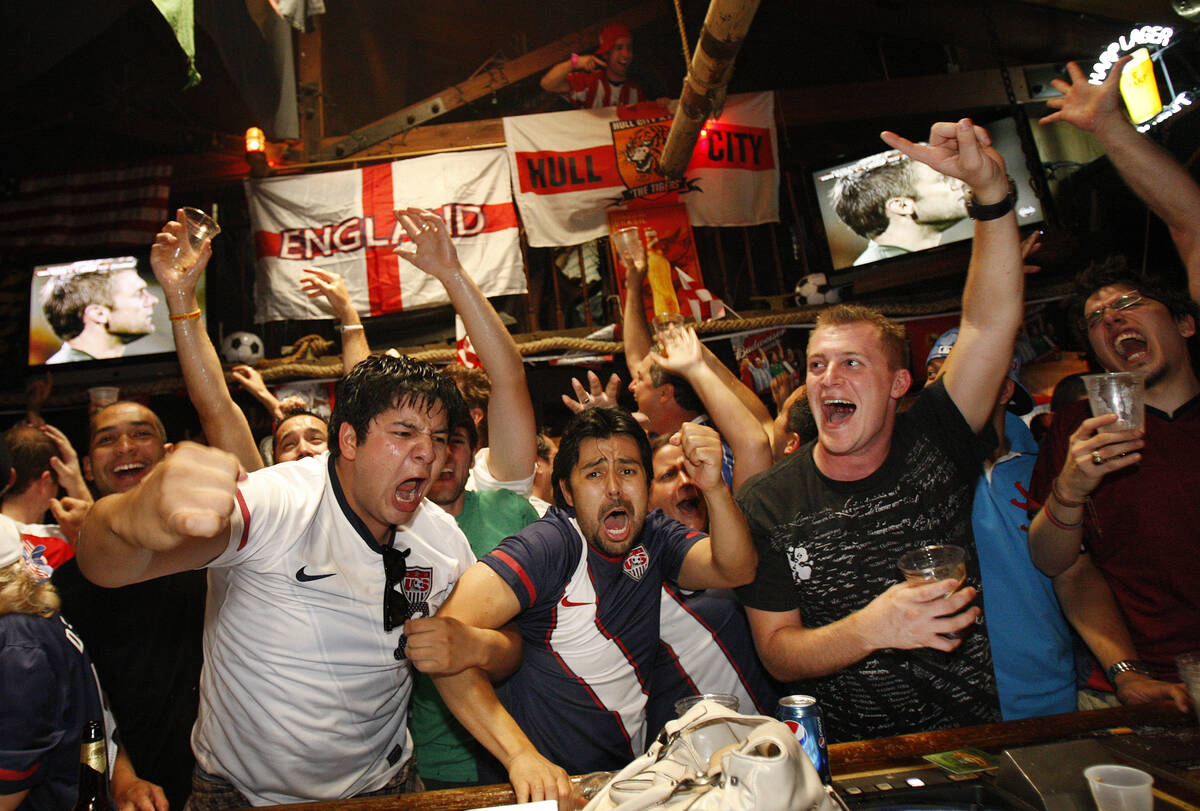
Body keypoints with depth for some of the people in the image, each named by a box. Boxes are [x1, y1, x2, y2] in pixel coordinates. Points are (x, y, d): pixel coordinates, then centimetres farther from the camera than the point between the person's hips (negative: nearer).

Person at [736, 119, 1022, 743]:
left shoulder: (930, 445, -1)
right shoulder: (766, 503, -6)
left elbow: (992, 322, -12)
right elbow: (778, 655, -5)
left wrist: (991, 190, -23)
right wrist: (870, 628, -23)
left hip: (976, 733, 1)